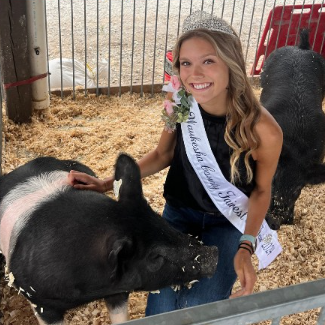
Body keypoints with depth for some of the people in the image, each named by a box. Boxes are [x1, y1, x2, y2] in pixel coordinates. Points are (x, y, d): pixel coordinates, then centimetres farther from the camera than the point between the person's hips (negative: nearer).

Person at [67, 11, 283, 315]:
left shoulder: (263, 130, -27)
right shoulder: (181, 106, -18)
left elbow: (261, 190, -9)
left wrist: (246, 246, -22)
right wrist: (107, 184, -7)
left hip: (230, 222, -2)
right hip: (179, 210, 2)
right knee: (162, 306, -13)